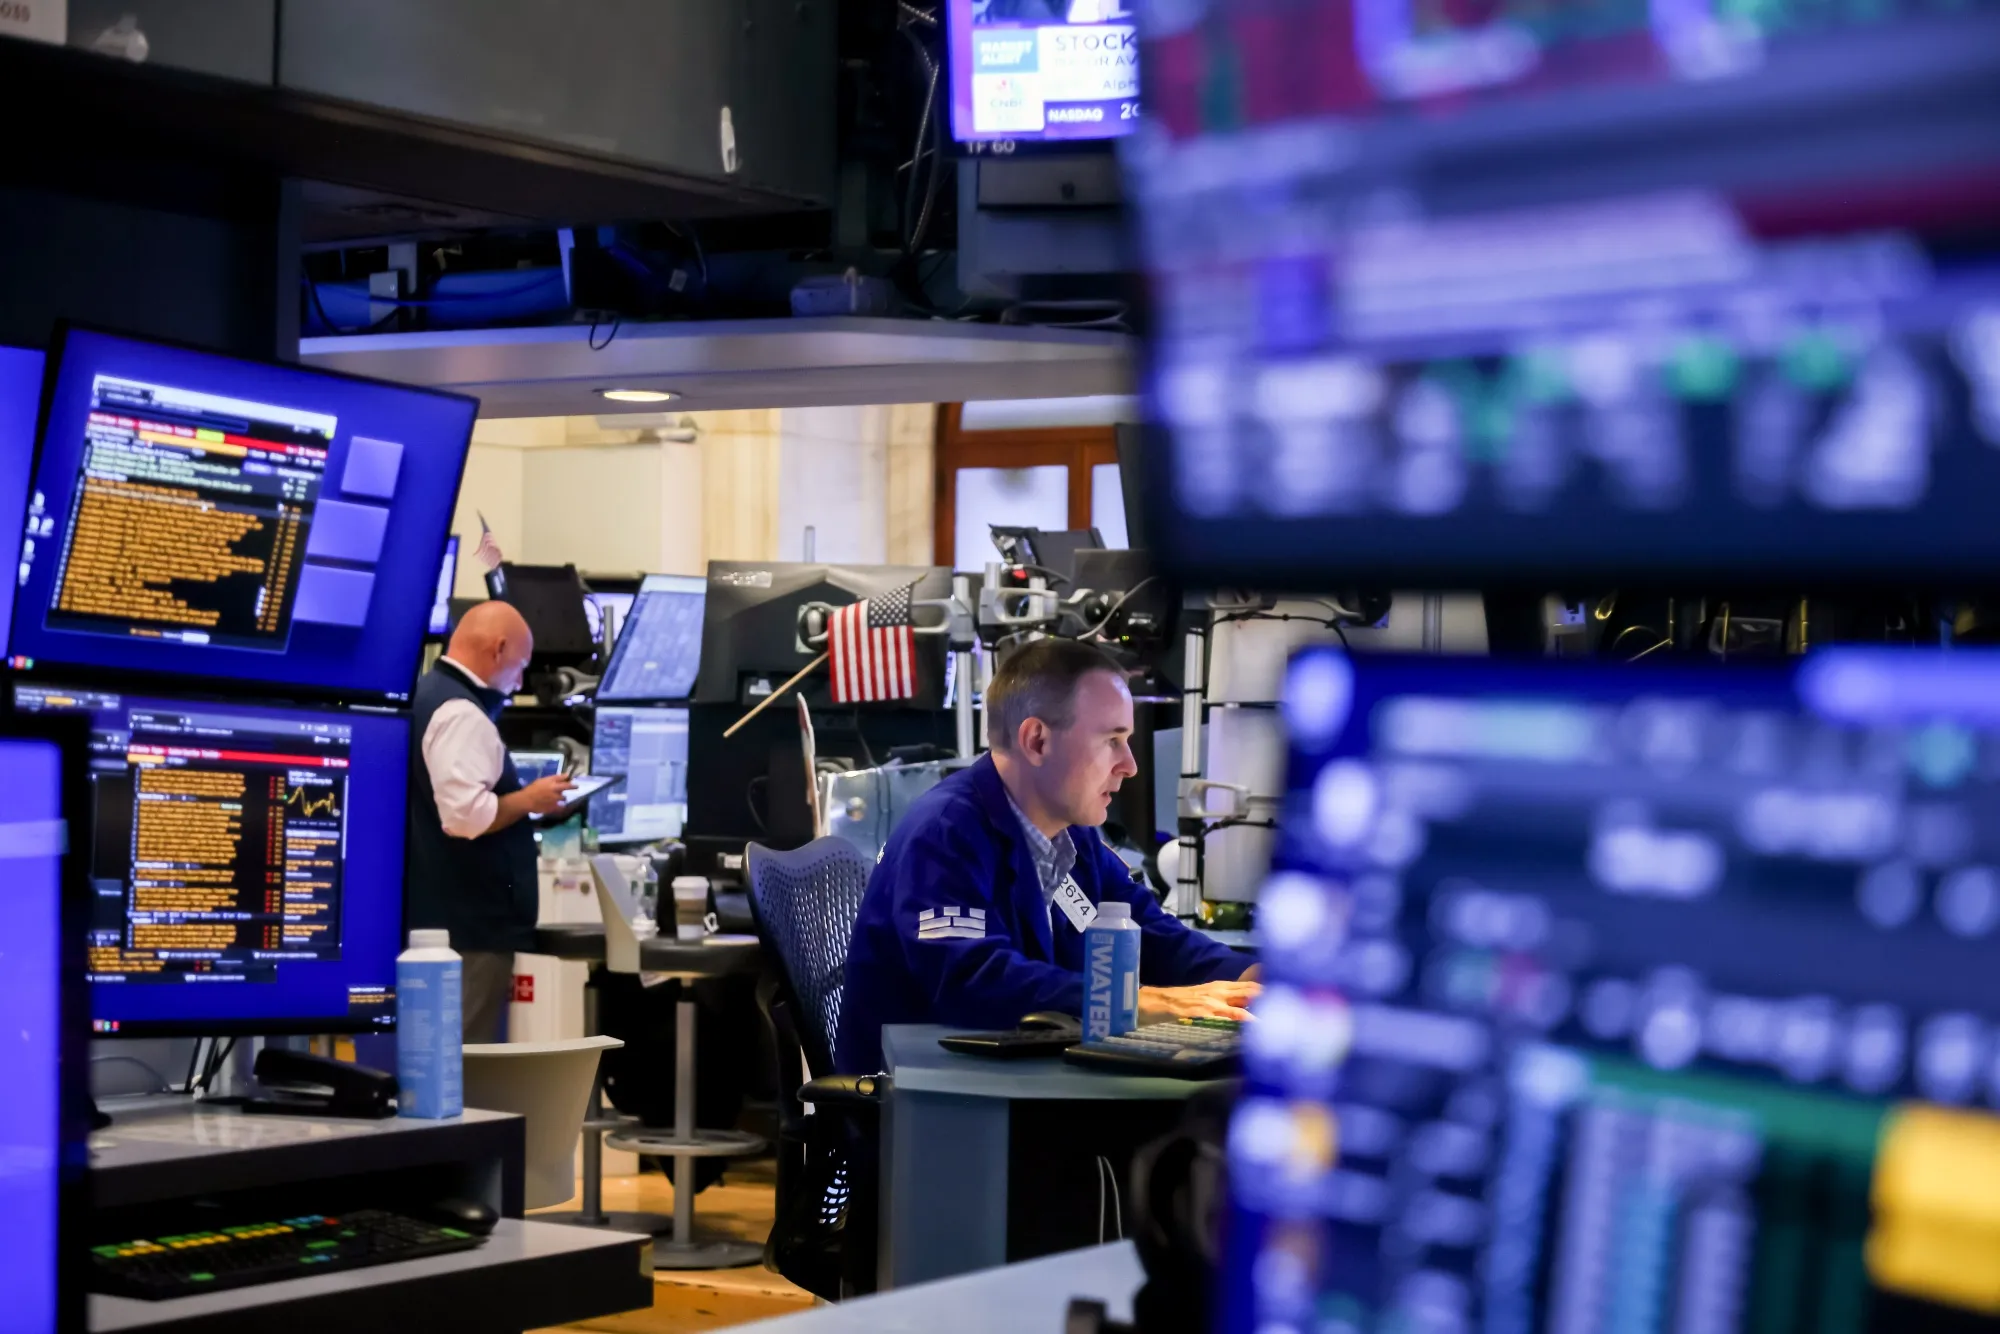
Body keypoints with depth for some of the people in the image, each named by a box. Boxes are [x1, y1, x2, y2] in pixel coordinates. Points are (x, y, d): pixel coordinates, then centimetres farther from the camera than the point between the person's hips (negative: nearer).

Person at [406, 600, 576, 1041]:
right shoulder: (461, 714, -17)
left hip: (440, 916, 10)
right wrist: (529, 800, -11)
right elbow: (465, 816, -27)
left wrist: (519, 797, 19)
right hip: (470, 922, -10)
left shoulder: (429, 696, 15)